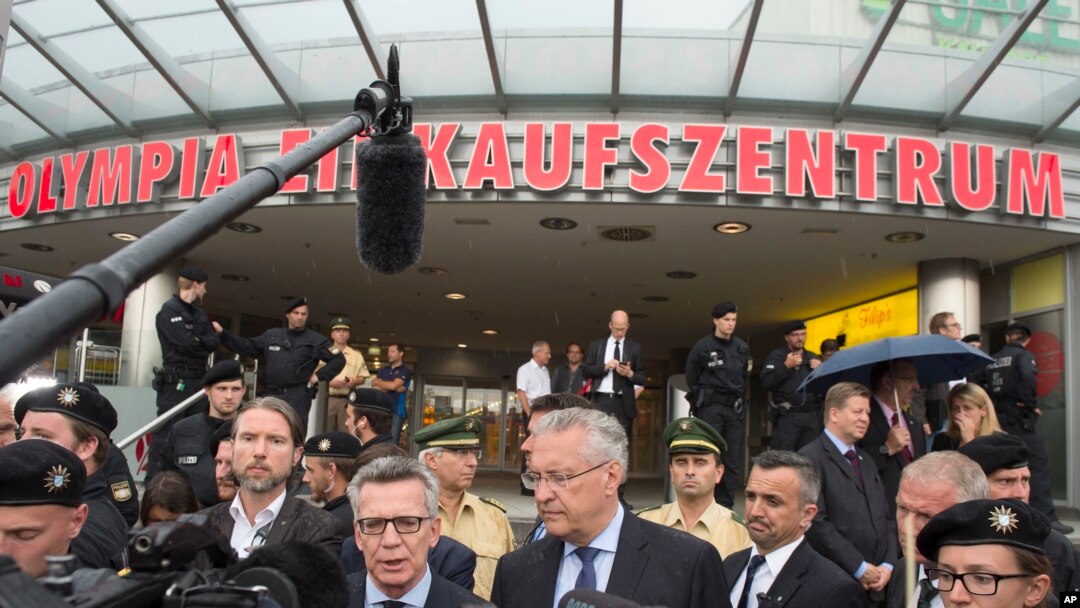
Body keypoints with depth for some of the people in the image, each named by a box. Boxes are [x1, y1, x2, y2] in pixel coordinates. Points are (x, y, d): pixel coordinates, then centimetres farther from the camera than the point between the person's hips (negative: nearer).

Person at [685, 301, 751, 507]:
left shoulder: (742, 348, 8)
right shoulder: (702, 347, -3)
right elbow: (691, 378, 7)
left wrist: (735, 393, 14)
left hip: (734, 408, 4)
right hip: (710, 407, -4)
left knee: (732, 460, 5)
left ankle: (725, 505, 12)